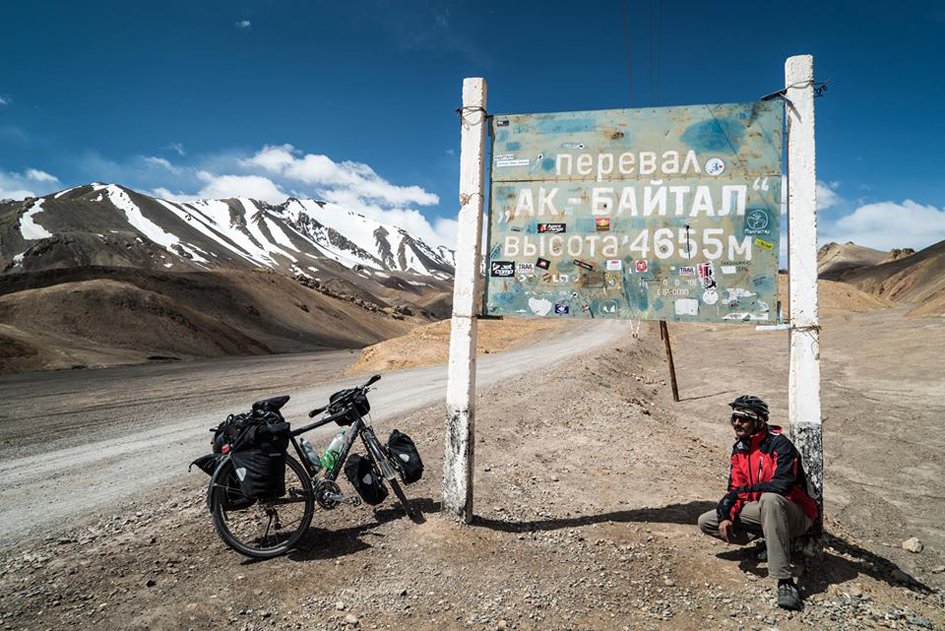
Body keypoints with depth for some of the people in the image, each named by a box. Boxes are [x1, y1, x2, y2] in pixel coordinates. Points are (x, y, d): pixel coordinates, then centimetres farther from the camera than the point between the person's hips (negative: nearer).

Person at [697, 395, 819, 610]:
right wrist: (726, 516, -13)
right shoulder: (739, 449, 4)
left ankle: (785, 581, -40)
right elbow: (735, 489, 4)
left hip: (794, 515, -7)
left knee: (770, 498, -43)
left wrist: (741, 491, -31)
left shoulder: (779, 445, -20)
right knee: (706, 521, 1)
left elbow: (782, 485, -34)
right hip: (762, 511, 8)